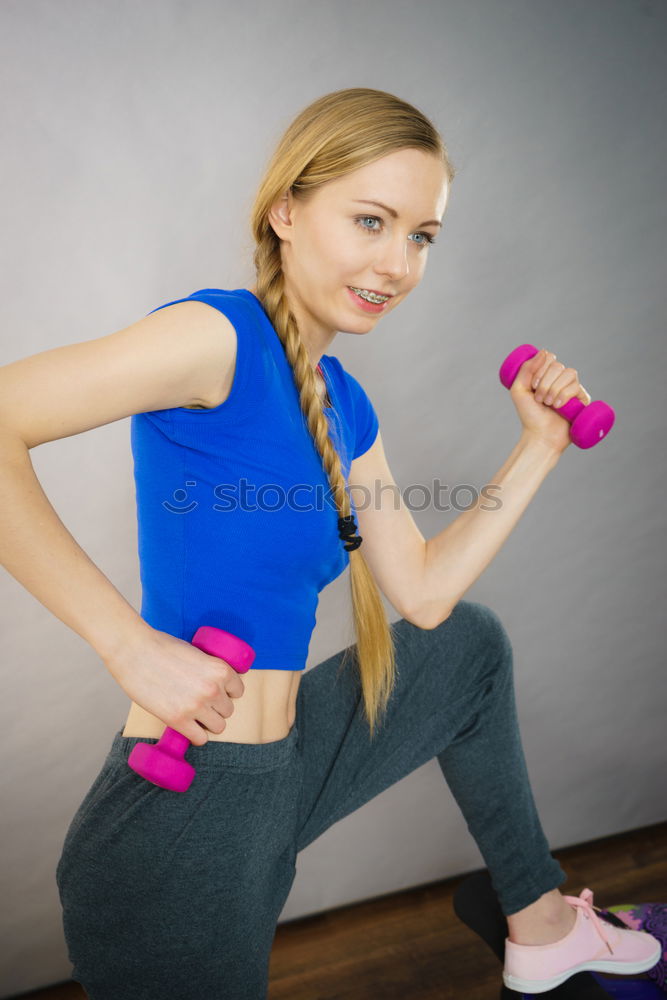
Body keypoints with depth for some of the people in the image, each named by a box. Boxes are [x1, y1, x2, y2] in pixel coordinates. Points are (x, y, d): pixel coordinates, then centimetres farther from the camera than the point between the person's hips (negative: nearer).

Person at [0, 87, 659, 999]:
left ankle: (541, 926, 38)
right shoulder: (223, 335, -19)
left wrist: (540, 446, 11)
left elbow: (425, 592, 9)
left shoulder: (344, 406, 6)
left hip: (280, 776, 9)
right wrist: (130, 645, -28)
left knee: (471, 642, 21)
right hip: (182, 819, -9)